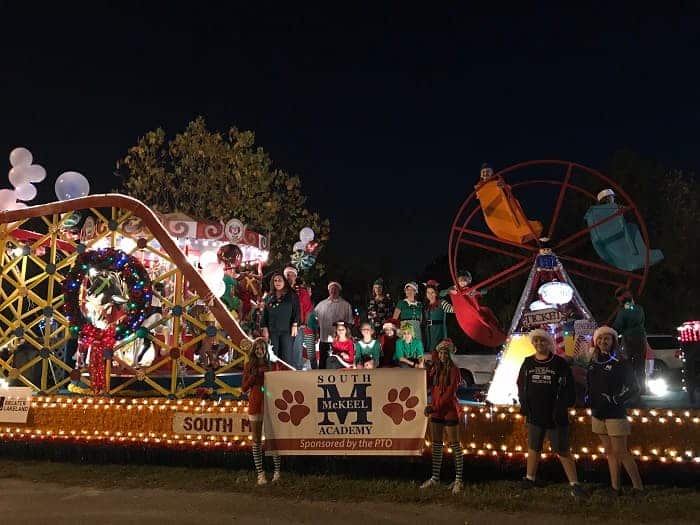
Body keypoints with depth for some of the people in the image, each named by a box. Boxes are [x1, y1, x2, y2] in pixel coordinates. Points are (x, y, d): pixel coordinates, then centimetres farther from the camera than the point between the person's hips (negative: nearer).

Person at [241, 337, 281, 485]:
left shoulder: (271, 366, 4)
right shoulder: (249, 366, 5)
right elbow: (244, 388, 3)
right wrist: (254, 374, -9)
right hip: (255, 405, 1)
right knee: (257, 440, 4)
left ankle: (277, 471, 9)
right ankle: (260, 473, 11)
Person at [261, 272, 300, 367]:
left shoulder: (292, 296, 7)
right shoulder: (269, 297, 14)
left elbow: (296, 312, 3)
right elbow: (265, 314, 13)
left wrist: (295, 325, -7)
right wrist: (265, 328, 4)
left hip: (287, 331, -2)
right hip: (272, 332, 3)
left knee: (286, 356, -5)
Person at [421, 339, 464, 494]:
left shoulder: (453, 370, -10)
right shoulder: (434, 369, 9)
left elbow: (450, 393, -16)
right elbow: (426, 386, 0)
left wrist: (434, 407, -19)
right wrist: (429, 366, -5)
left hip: (449, 411, -6)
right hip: (435, 411, 6)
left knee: (455, 446, 1)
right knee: (436, 445, 13)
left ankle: (458, 480, 8)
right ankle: (435, 477, 22)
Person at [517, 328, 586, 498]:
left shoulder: (560, 363, -5)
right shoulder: (528, 363, 5)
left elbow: (569, 387, -4)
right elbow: (521, 384, 13)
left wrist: (564, 405, -12)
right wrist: (524, 403, 2)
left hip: (555, 416, -3)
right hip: (534, 414, 4)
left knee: (563, 450, 1)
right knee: (533, 447, 15)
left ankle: (575, 484, 9)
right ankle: (529, 479, 27)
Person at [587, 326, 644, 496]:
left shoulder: (621, 363, -8)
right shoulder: (593, 363, 8)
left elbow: (634, 388, -6)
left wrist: (617, 400, -13)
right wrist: (590, 401, 8)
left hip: (615, 414, -6)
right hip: (598, 414, 6)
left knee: (620, 452, -4)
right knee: (609, 452, 12)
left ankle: (638, 487, 7)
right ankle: (615, 486, 18)